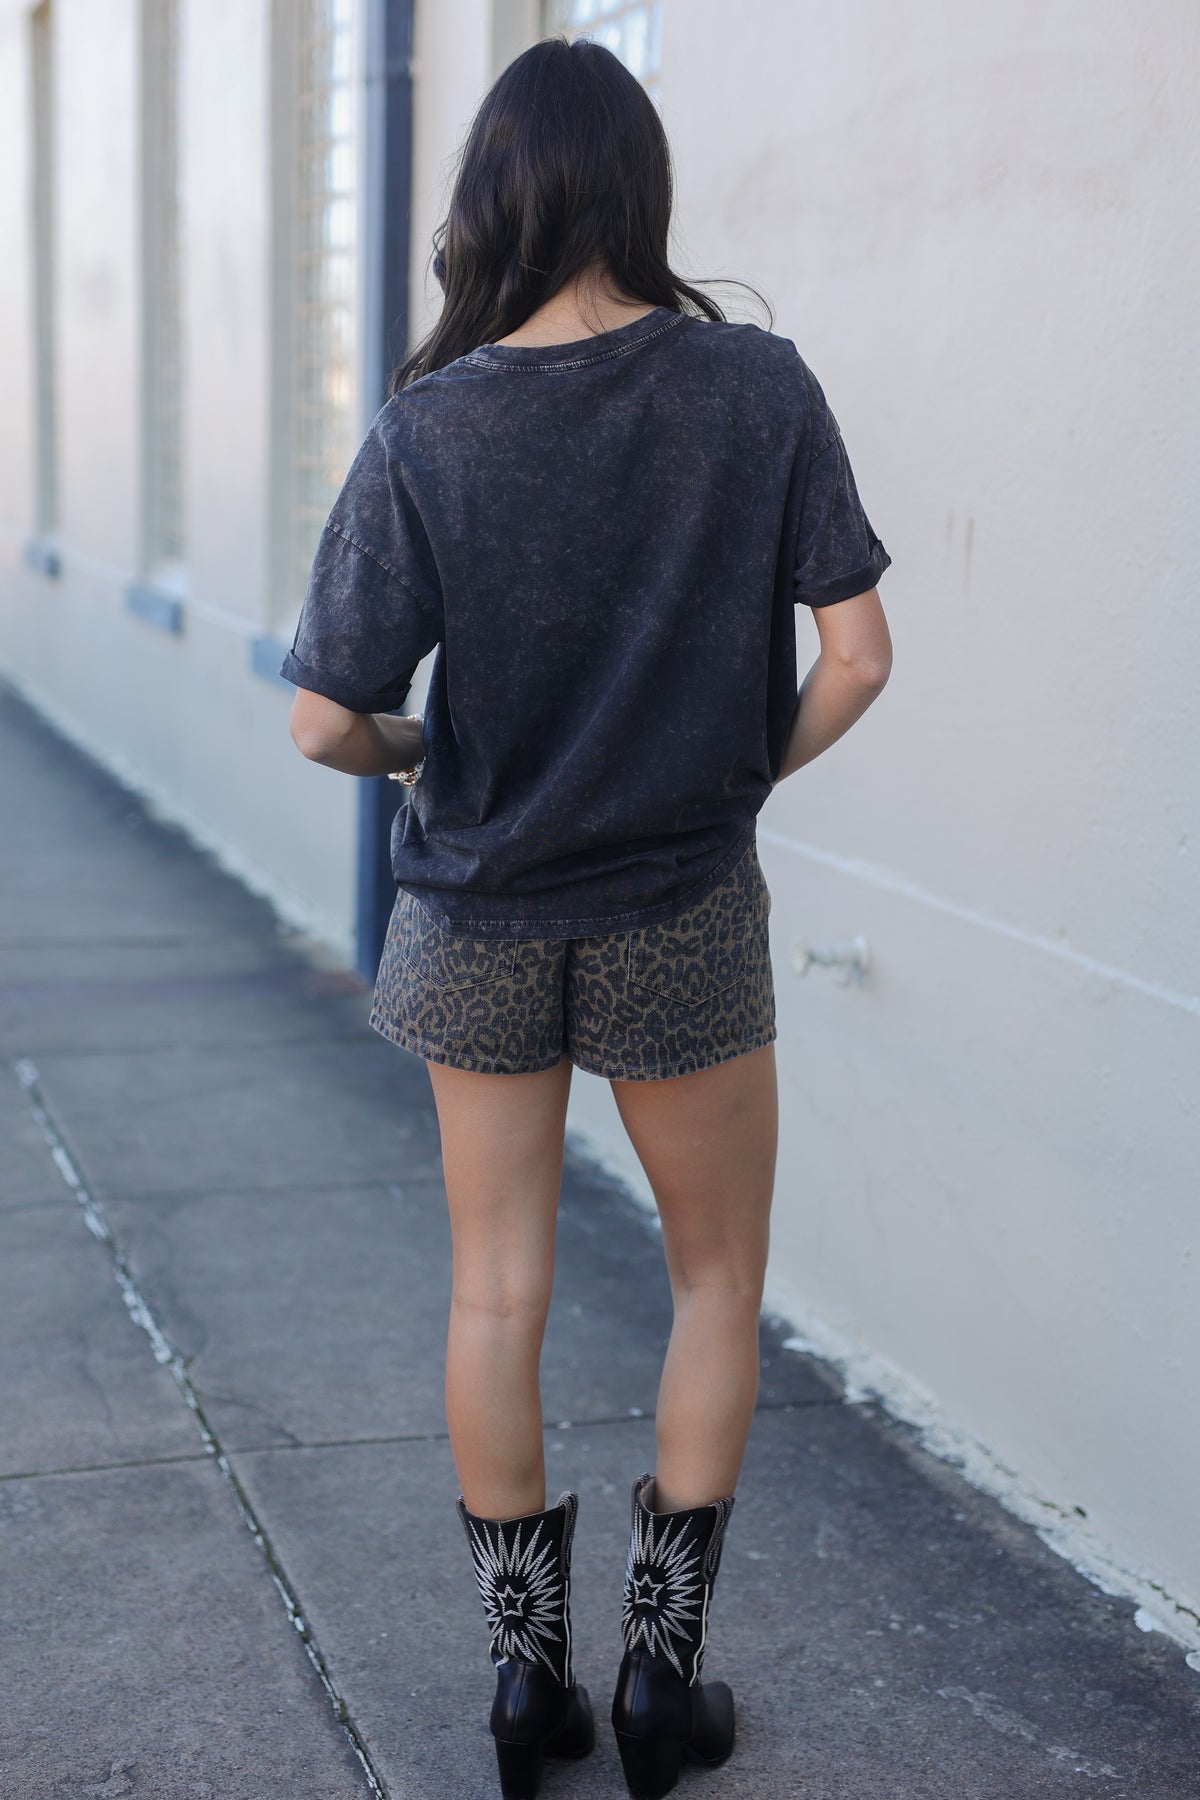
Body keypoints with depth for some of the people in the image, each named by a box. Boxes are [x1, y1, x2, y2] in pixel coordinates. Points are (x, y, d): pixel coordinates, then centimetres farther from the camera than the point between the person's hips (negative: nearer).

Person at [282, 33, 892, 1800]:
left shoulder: (426, 430, -11)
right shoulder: (758, 386, -10)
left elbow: (328, 722, -12)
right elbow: (856, 659, -11)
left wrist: (424, 760, 9)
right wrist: (751, 766, 7)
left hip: (479, 920, 1)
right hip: (685, 919, 0)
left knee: (497, 1292, 15)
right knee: (719, 1276, 18)